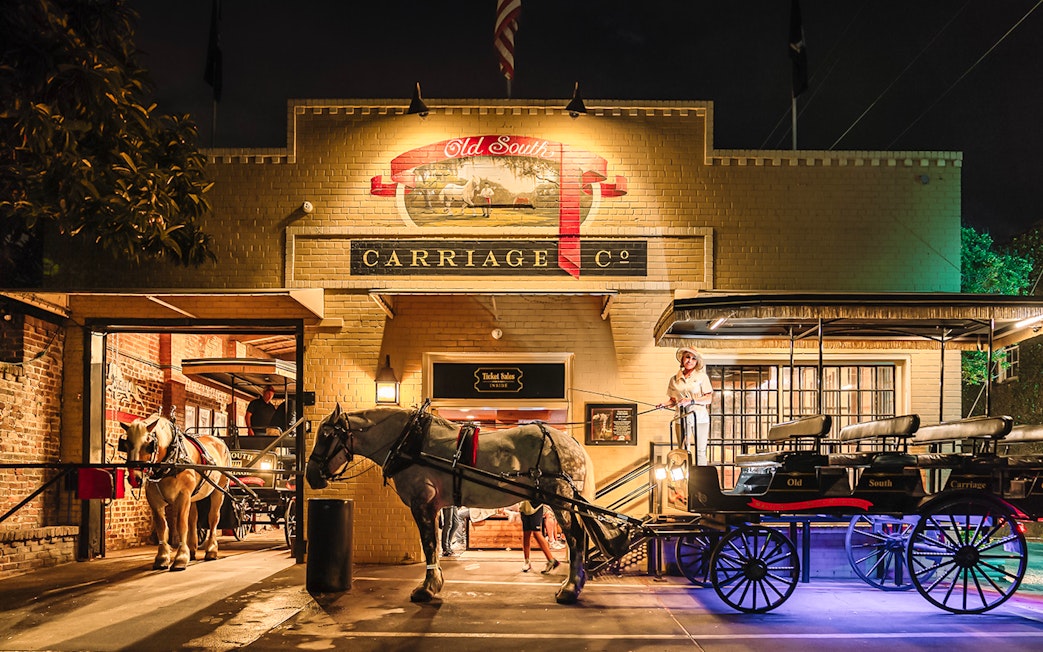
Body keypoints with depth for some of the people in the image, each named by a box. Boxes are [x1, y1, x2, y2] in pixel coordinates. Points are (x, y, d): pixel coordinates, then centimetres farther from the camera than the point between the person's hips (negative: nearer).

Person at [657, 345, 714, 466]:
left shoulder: (702, 377, 3)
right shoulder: (674, 379, 10)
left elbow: (709, 399, -4)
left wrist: (691, 401, -16)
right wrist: (664, 404, -5)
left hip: (699, 417, -2)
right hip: (682, 417, 2)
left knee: (700, 451, -1)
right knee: (683, 451, -2)